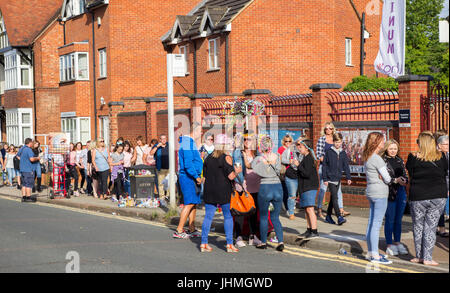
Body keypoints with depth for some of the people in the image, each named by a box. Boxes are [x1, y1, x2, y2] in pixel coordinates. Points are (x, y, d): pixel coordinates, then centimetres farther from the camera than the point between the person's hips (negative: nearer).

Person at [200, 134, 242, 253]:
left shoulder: (208, 158, 8)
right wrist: (237, 171, 5)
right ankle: (229, 244, 4)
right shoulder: (226, 158, -9)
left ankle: (204, 243, 5)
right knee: (228, 217, 5)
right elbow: (231, 176, -13)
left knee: (208, 216, 7)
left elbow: (205, 176, 12)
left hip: (209, 192, 5)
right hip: (223, 192, -5)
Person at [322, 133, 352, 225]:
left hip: (338, 179, 5)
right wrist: (325, 179, -6)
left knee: (332, 198, 12)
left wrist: (348, 177, 4)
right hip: (330, 178, -5)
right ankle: (339, 217, -17)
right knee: (334, 197, -12)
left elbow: (346, 166, 12)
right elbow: (324, 165, -3)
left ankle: (328, 216, 21)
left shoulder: (343, 153, 7)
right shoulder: (328, 152, -4)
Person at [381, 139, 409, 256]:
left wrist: (404, 181, -4)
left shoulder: (400, 161, 14)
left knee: (398, 219, 13)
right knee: (390, 220, 0)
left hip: (401, 192, 6)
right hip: (389, 193, -6)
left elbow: (405, 175, 18)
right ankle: (389, 245, 9)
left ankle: (397, 242, 23)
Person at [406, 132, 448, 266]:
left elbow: (410, 175, 1)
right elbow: (445, 173, 9)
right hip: (439, 197, 1)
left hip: (418, 197, -1)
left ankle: (419, 256, 16)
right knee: (431, 227, 5)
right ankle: (427, 258, 4)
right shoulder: (441, 157, -2)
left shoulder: (413, 158, -8)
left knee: (418, 226, 12)